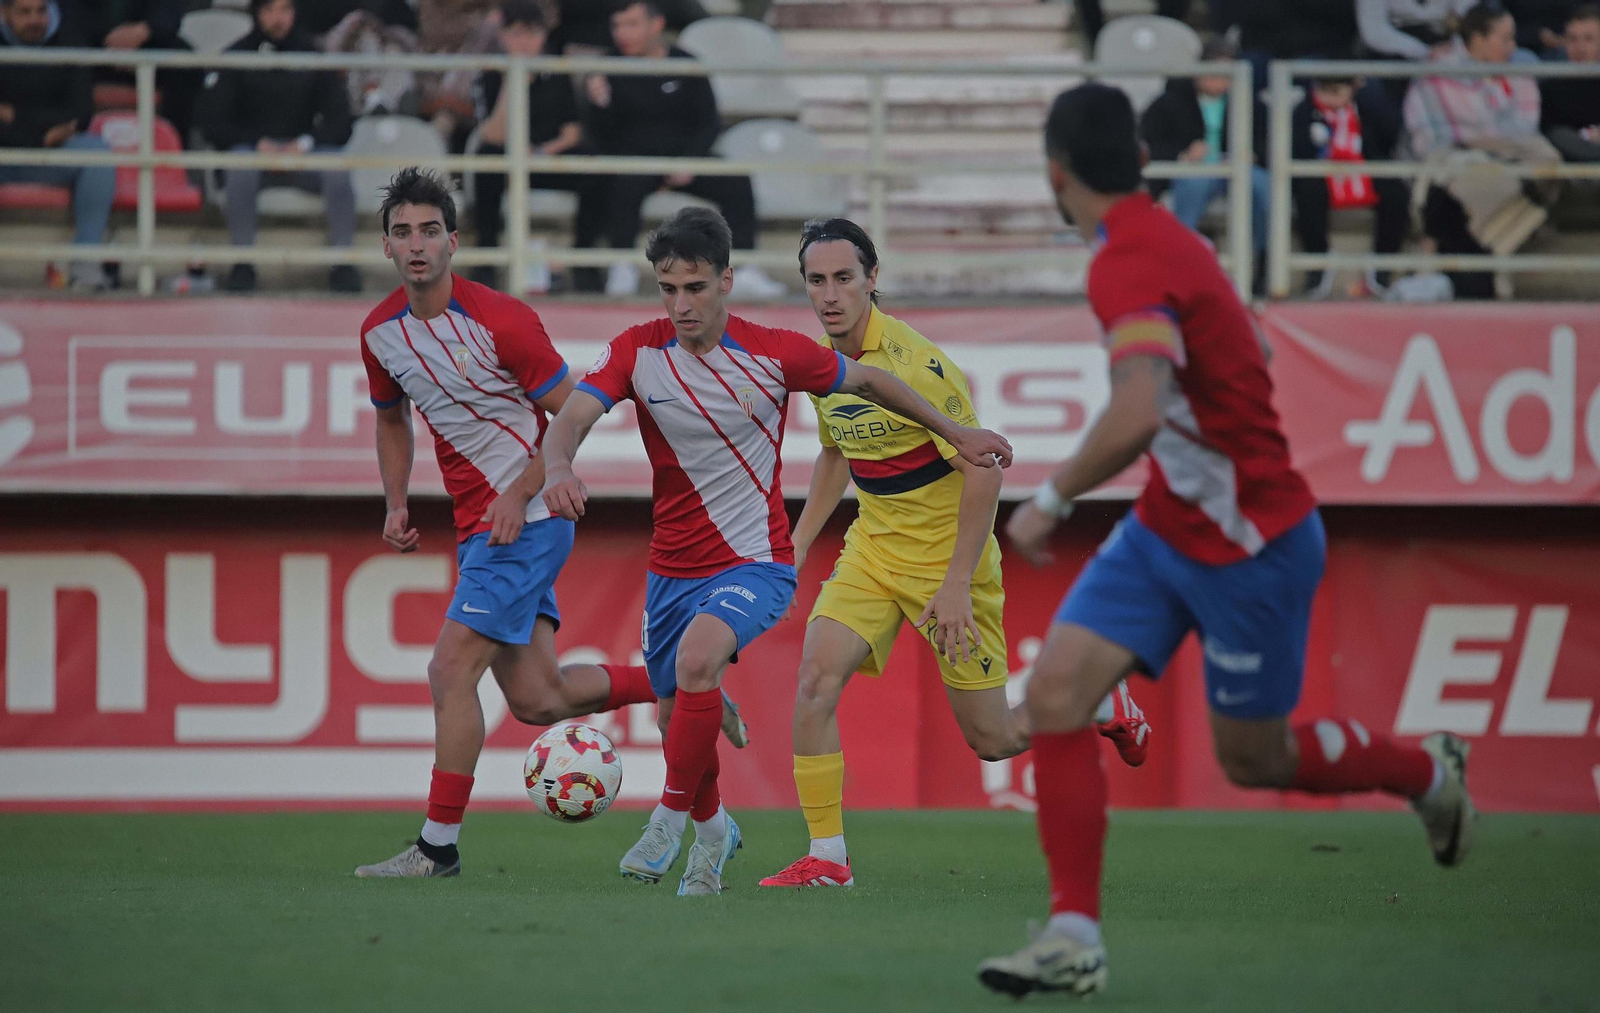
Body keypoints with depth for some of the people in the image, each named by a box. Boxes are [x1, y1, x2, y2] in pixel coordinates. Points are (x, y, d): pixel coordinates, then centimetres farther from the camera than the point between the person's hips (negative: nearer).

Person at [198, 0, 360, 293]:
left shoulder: (311, 55, 6)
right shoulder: (236, 57, 2)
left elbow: (338, 123, 5)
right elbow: (214, 123, -2)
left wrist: (304, 143, -14)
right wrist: (259, 143, -15)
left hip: (301, 153, 1)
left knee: (337, 167, -30)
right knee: (241, 166, -36)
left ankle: (343, 264, -25)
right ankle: (242, 265, -32)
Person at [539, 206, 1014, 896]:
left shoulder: (774, 354, -12)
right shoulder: (638, 351, -8)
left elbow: (865, 381, 6)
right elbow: (571, 418, -21)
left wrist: (955, 434, 12)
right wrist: (559, 469, -45)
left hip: (754, 562, -4)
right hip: (671, 569, 4)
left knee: (697, 657, -32)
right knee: (675, 716, 11)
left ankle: (672, 819, -16)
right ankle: (713, 828, 43)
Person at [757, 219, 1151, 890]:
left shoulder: (917, 365, -22)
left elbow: (983, 470, -21)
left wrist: (957, 584, -23)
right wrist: (797, 545, 13)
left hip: (948, 554, -6)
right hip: (873, 548, 6)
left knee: (990, 740, 2)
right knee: (817, 676, -17)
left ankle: (1100, 704, 33)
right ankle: (826, 859, -11)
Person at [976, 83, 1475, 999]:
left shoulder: (1129, 264, -25)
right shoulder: (1166, 240, 4)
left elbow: (1139, 413, -40)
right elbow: (1253, 349, 19)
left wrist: (1053, 500, -28)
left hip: (1253, 546, -9)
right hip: (1166, 532, 9)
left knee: (1254, 760, 10)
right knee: (1056, 691, -7)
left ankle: (1429, 773, 37)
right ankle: (1075, 938, -6)